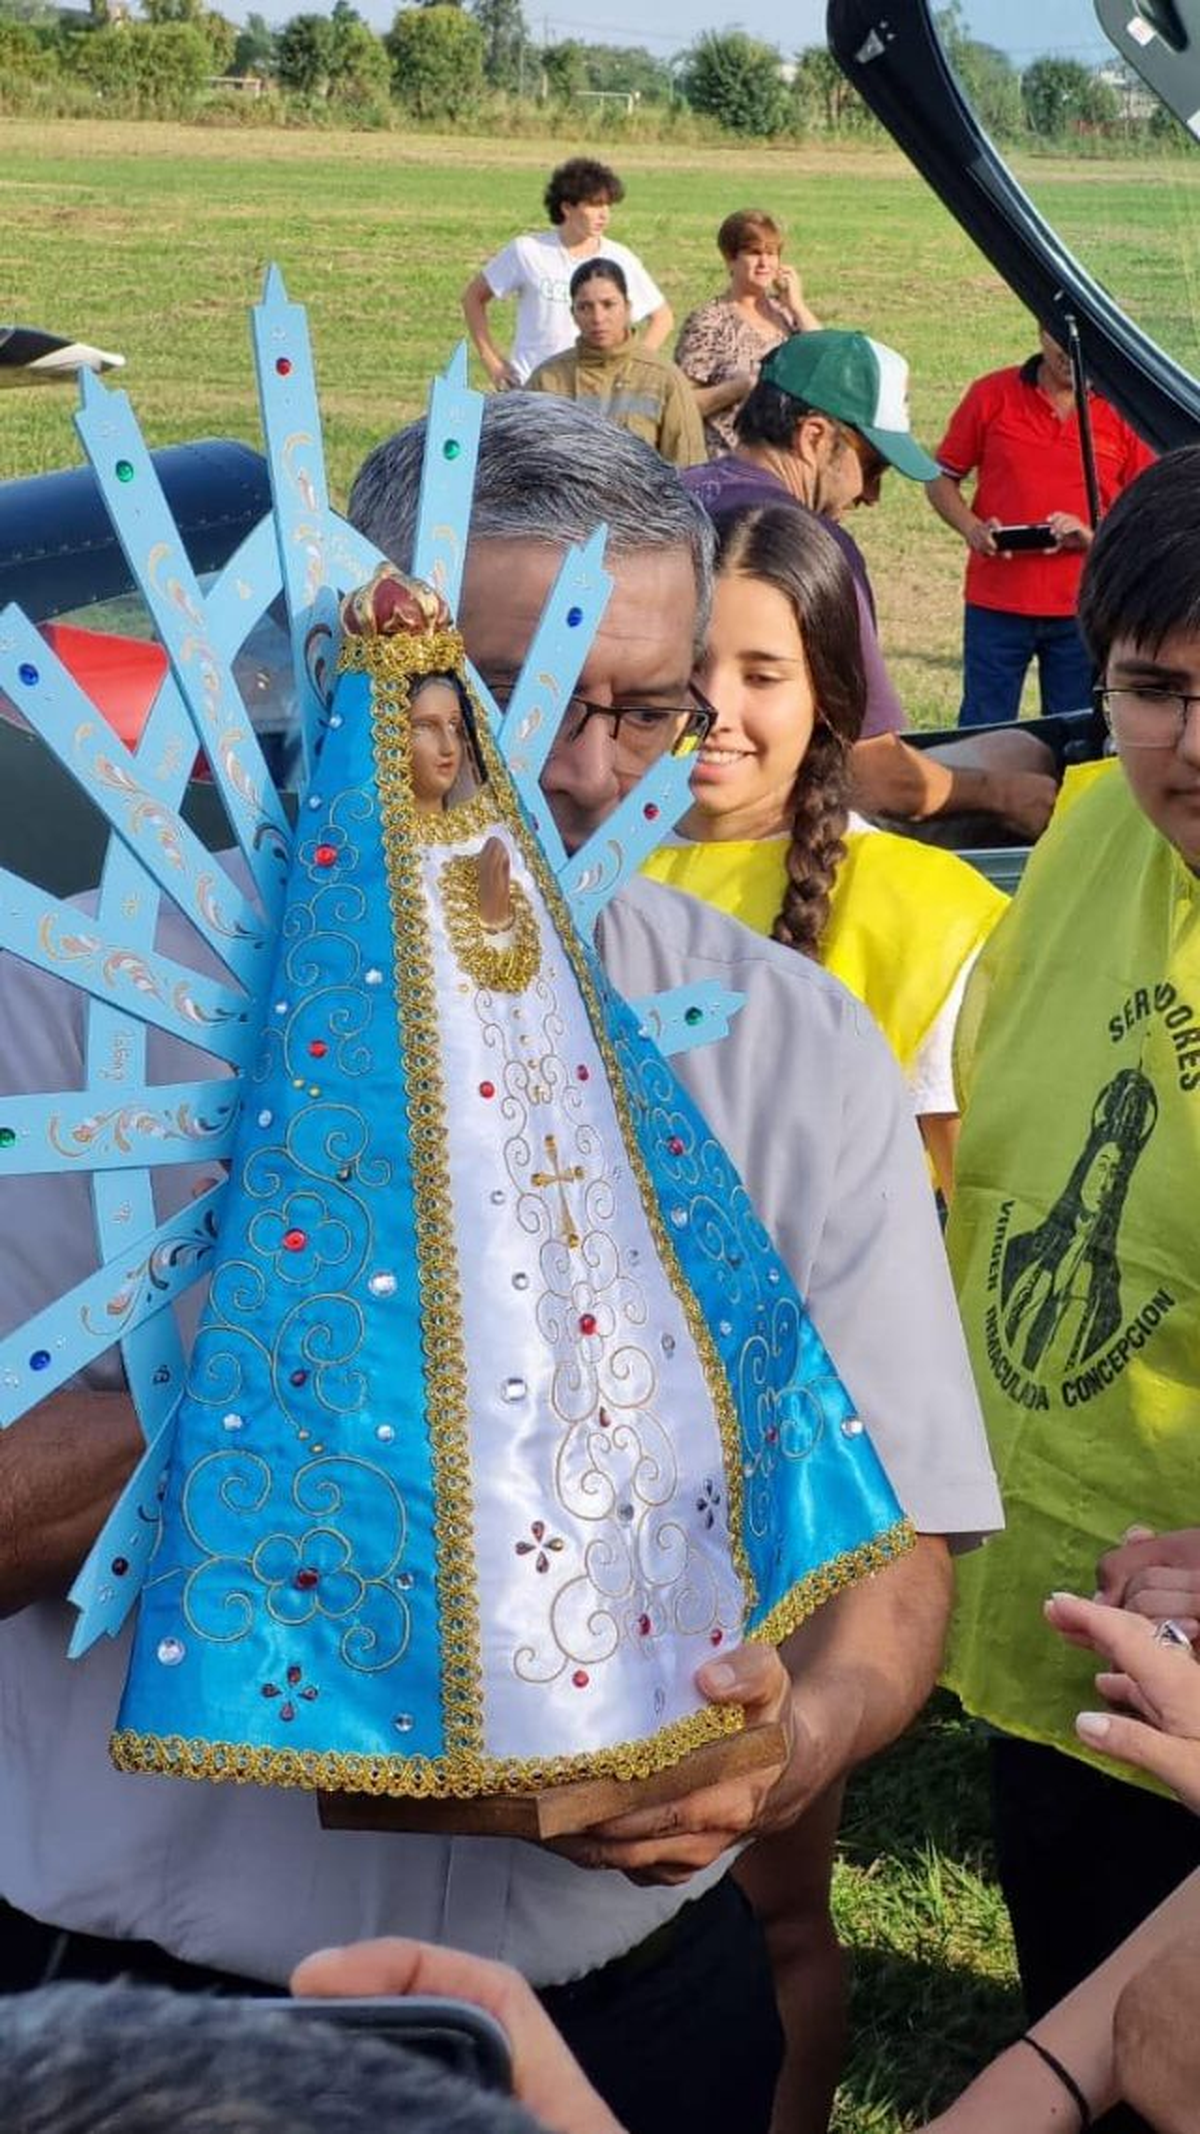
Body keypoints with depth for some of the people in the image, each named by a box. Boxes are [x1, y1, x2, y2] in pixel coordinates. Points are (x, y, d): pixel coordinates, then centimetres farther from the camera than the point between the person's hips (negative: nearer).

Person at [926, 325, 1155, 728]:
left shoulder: (1121, 411, 3)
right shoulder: (991, 395, 3)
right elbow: (941, 479, 9)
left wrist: (1093, 535, -15)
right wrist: (972, 529, -10)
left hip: (1082, 608, 0)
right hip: (995, 604, 0)